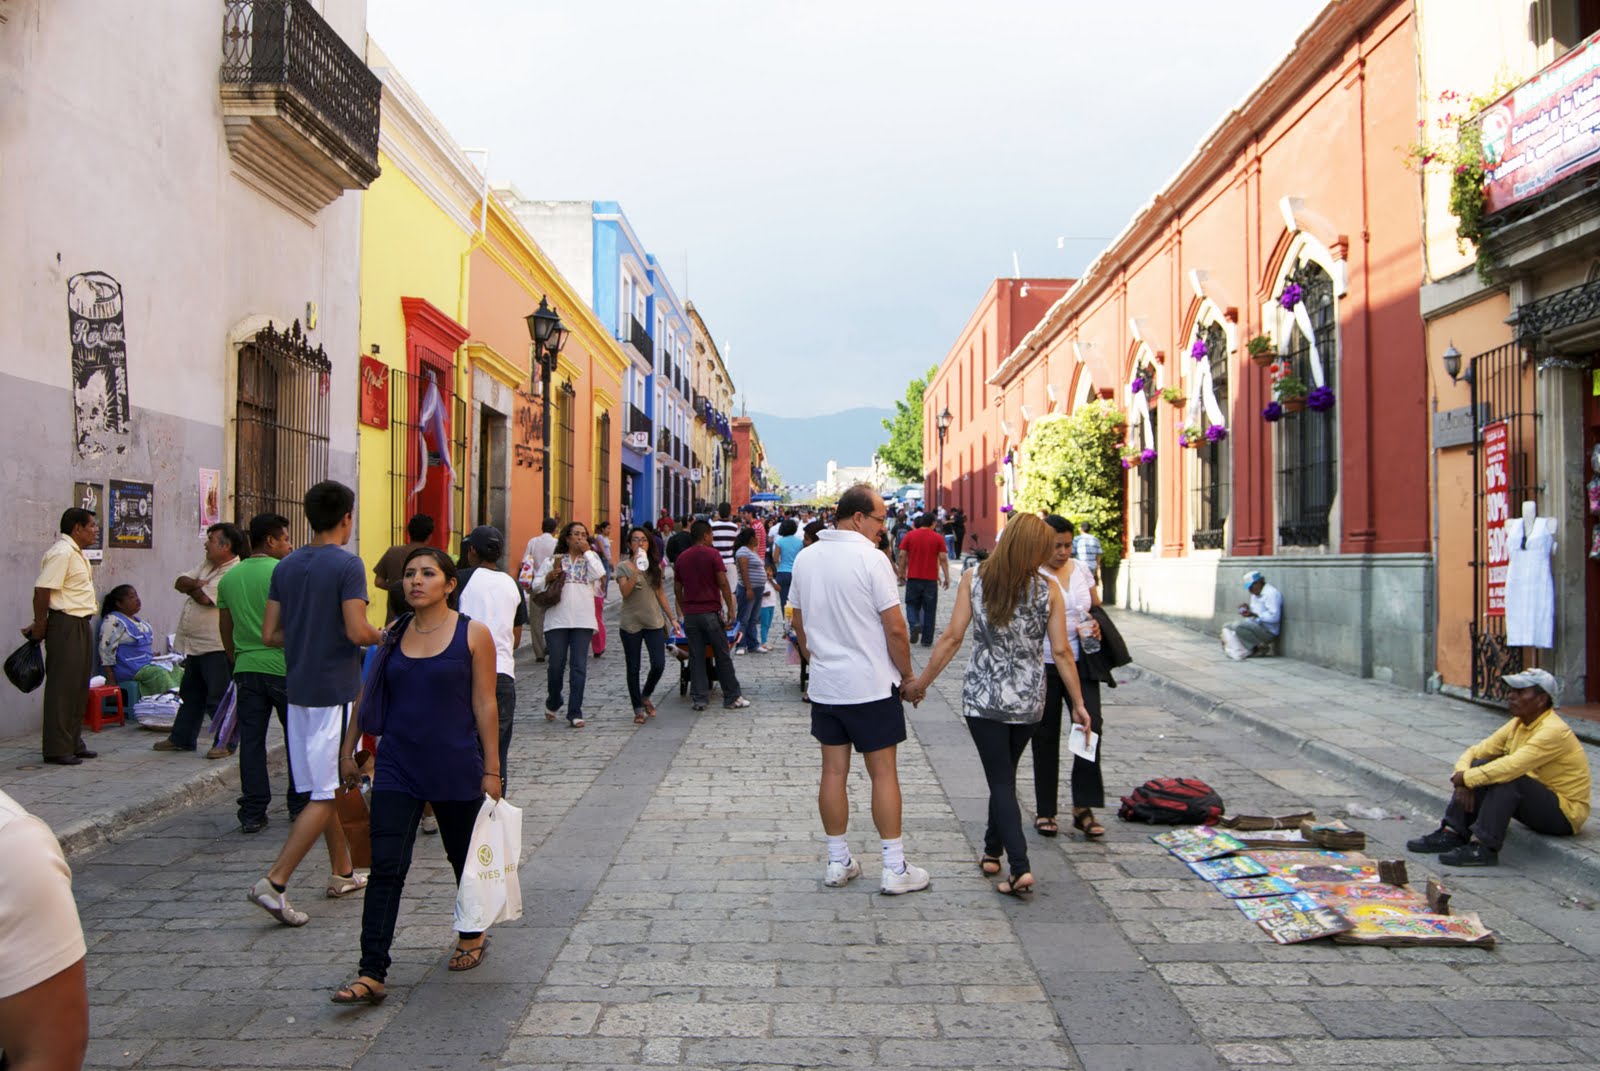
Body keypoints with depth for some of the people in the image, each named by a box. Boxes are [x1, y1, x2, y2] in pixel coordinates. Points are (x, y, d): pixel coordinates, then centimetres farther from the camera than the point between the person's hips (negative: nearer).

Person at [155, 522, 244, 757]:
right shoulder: (206, 566, 15)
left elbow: (204, 598, -23)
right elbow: (179, 582, 9)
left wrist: (191, 587, -2)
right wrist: (195, 584, -12)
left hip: (216, 647, -10)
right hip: (194, 646, 10)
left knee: (219, 698, -3)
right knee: (190, 695, 18)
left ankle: (226, 743, 6)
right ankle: (181, 738, 28)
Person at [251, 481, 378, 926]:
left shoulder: (286, 566, 7)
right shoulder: (346, 564, -14)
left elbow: (271, 634, 7)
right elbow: (357, 631, -21)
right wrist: (383, 636, 0)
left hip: (299, 689, 8)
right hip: (336, 692, -8)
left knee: (329, 787, 18)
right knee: (327, 794, -2)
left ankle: (342, 872, 29)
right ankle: (275, 882, -8)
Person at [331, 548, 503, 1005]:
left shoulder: (473, 634, -6)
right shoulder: (393, 635, 5)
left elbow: (484, 705, -6)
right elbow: (366, 694, 13)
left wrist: (491, 770, -6)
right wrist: (348, 752, 11)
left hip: (456, 768, -2)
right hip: (398, 767, 2)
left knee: (465, 857, 15)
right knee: (386, 868, -5)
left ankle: (473, 936, 39)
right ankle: (372, 975, -2)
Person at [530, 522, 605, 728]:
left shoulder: (590, 558, 12)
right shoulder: (553, 560, 11)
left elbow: (599, 574, -9)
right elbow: (536, 585, 10)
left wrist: (587, 552, -1)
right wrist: (550, 576, -9)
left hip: (583, 620, 0)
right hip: (557, 620, 0)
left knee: (579, 667, -3)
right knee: (557, 665, 2)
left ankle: (575, 713, 2)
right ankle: (553, 703, 28)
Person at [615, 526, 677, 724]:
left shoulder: (655, 566, 10)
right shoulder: (624, 566, -3)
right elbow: (625, 592, -17)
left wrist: (671, 618, 12)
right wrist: (636, 570, -25)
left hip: (654, 622, 3)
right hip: (631, 623, -3)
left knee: (658, 665, -6)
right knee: (633, 669, 4)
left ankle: (646, 697, 21)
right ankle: (638, 709, 16)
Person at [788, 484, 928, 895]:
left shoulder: (805, 559, 5)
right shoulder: (871, 558, -14)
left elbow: (797, 622, 14)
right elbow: (894, 628, -14)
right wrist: (908, 677, -3)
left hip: (824, 686, 6)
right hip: (872, 686, -5)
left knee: (834, 771, 10)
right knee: (883, 773, 2)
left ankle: (838, 862, 19)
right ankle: (894, 869, 8)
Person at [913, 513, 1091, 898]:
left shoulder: (974, 579, -7)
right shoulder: (1048, 590, -6)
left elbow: (953, 637, -9)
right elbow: (1061, 651, -4)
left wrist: (922, 681, -1)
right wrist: (1078, 703, 4)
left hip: (983, 696, -2)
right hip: (1028, 700, 2)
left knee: (1001, 780, 1)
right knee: (1004, 775, 21)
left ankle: (1020, 867, -11)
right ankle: (992, 849, 33)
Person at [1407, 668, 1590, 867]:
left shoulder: (1554, 731, -24)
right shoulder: (1518, 724, 4)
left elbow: (1511, 767, -36)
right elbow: (1475, 752, 3)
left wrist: (1467, 778, -25)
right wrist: (1463, 779, -17)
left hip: (1566, 813, -8)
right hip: (1535, 802, 9)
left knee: (1508, 779, -31)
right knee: (1479, 765, -7)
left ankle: (1483, 848, -31)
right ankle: (1452, 834, -14)